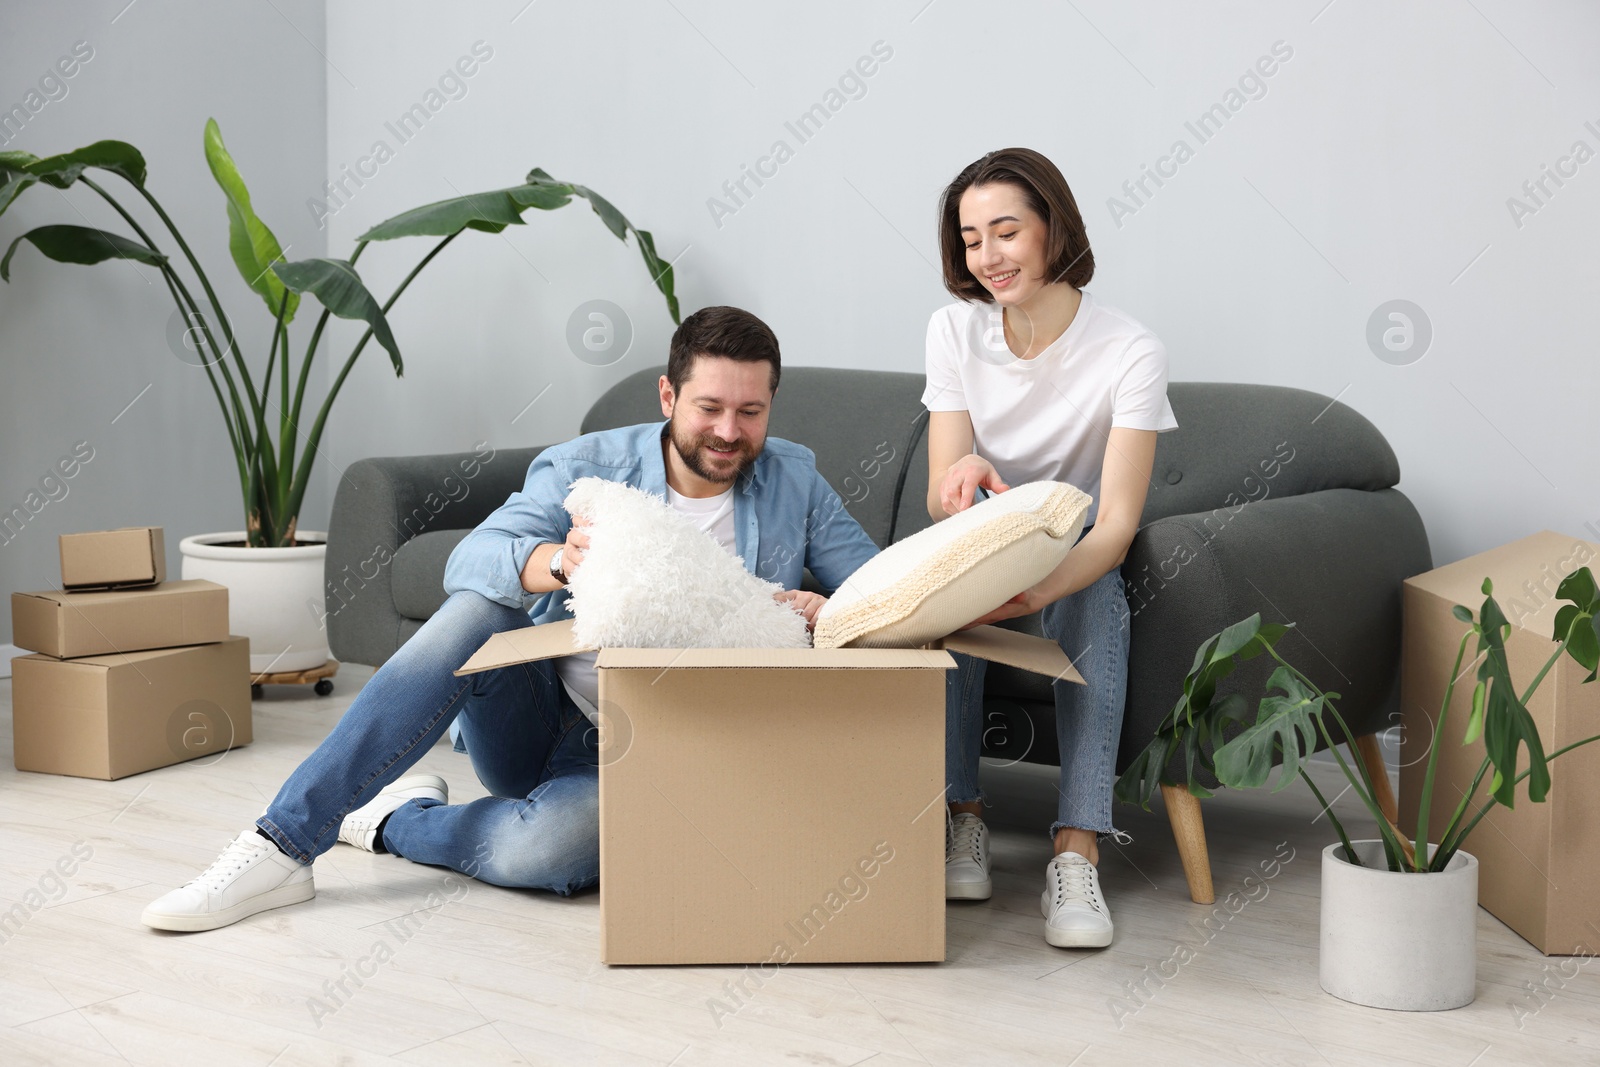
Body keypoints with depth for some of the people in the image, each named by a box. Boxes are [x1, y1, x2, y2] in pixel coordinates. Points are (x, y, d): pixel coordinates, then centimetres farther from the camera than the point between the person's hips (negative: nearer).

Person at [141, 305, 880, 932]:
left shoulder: (793, 482, 2)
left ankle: (401, 822, -4)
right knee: (475, 614, -31)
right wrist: (558, 561, -42)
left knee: (551, 847, -37)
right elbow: (469, 562, -18)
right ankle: (281, 846, -28)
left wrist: (825, 614, -23)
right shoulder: (585, 468, -3)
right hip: (537, 722, 2)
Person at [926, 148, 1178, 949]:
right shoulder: (955, 330, -9)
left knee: (1096, 593, -36)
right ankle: (961, 815, -27)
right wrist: (962, 480, -40)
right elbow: (939, 496, -13)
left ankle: (1076, 853, -41)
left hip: (1079, 560, -2)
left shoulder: (1129, 351, -19)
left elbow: (1118, 523, -28)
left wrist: (1040, 588, -48)